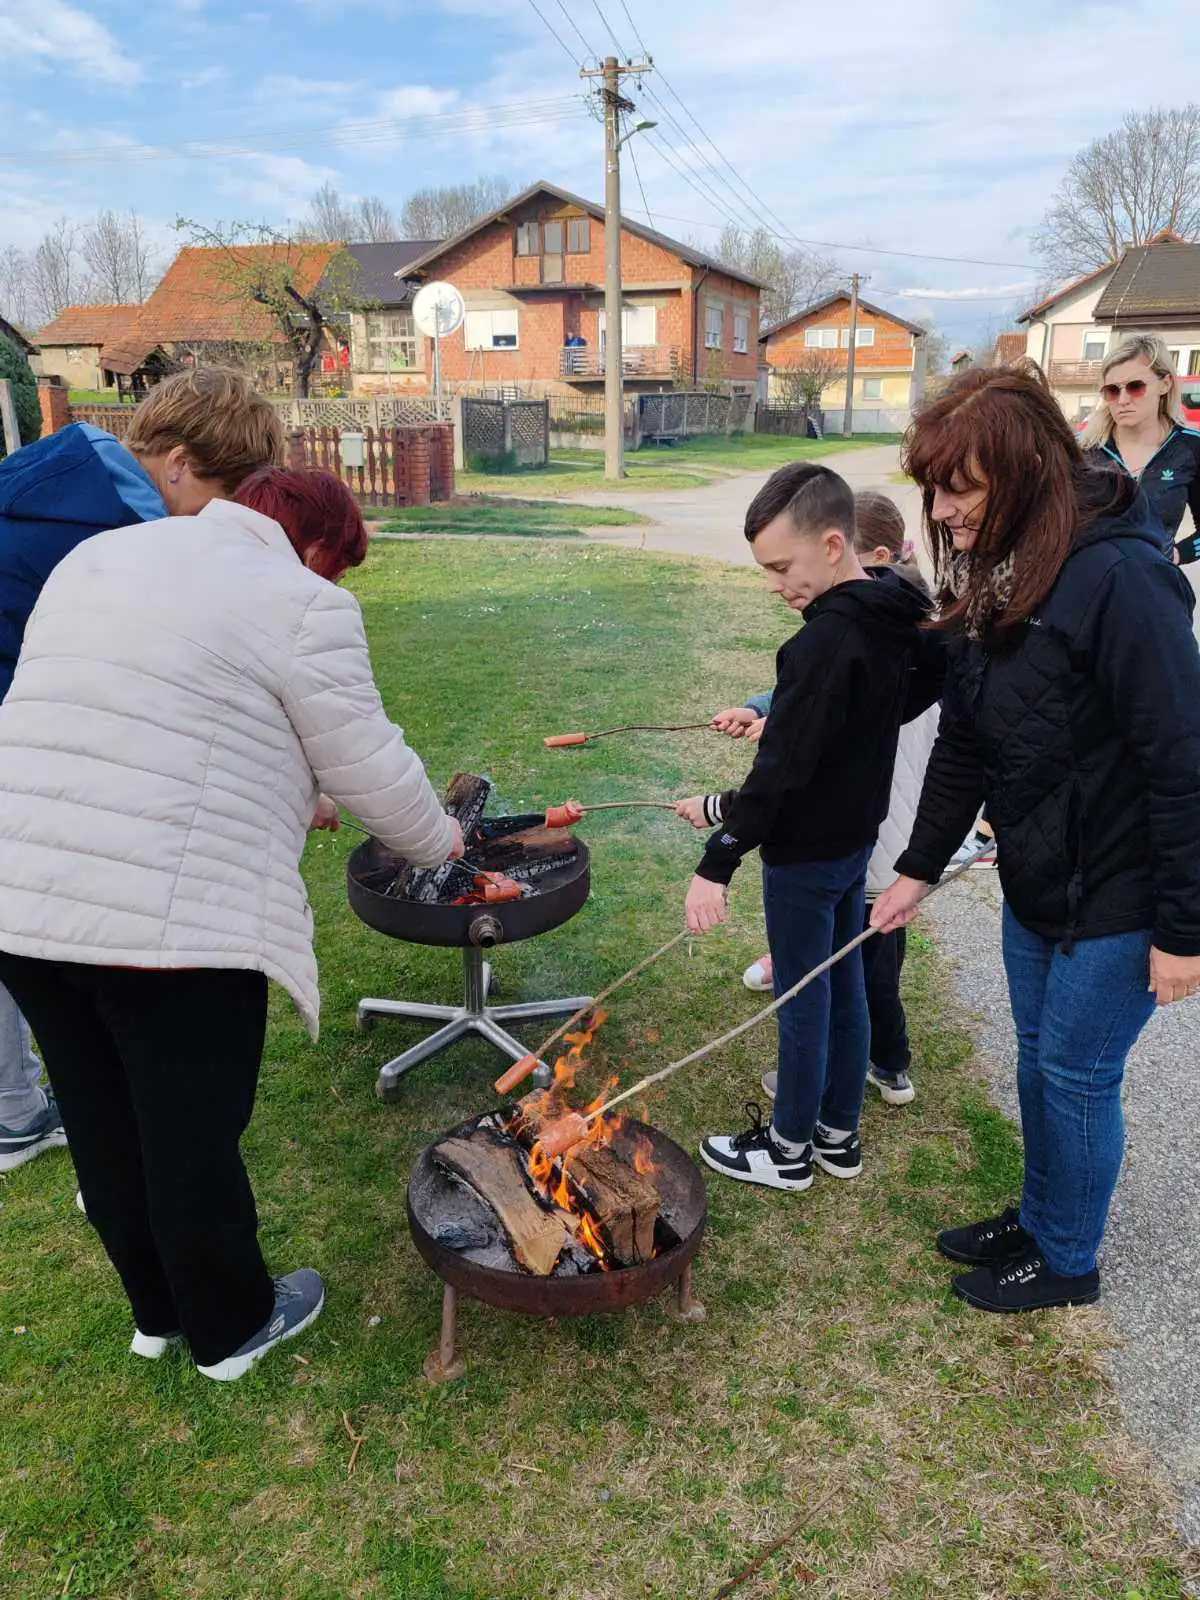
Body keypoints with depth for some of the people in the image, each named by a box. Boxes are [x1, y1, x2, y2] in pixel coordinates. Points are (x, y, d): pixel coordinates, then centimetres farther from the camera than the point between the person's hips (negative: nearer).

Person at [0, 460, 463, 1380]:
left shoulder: (98, 556, 19)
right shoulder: (301, 605, -6)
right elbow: (373, 770, -4)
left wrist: (288, 795, 31)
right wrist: (439, 843, 16)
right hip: (171, 916, -7)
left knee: (106, 1125, 21)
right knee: (195, 1136, 11)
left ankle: (159, 1309, 42)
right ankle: (232, 1328, 34)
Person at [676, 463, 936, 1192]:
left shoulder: (824, 642, -26)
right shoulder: (894, 619, 1)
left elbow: (781, 770, -28)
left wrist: (718, 865, -23)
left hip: (805, 855, -9)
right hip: (858, 838, 9)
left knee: (804, 1004, 7)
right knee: (845, 989, 19)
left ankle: (789, 1151, 26)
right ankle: (839, 1134, 35)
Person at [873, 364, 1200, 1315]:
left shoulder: (1119, 577, -25)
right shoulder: (996, 579, 2)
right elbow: (964, 743, 9)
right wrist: (921, 868, 10)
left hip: (1116, 897, -8)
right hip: (1037, 880, 8)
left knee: (1076, 1071, 8)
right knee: (1038, 1056, 21)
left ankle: (1067, 1260, 32)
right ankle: (1038, 1216, 44)